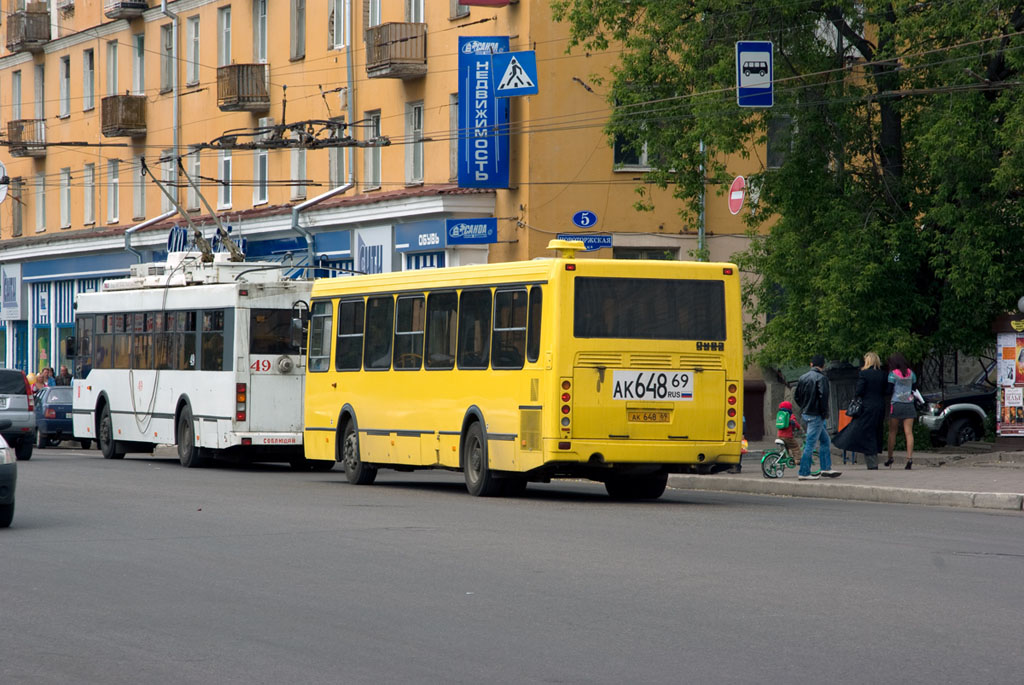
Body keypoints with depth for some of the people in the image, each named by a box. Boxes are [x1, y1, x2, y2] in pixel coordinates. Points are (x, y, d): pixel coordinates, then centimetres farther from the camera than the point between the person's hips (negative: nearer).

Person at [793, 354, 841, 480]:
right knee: (810, 444, -5)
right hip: (816, 415, -8)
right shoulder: (821, 378, -12)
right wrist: (825, 412, -11)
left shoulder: (803, 377, 11)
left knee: (825, 440, 17)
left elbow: (797, 397, 14)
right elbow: (823, 396, -21)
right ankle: (804, 473, -4)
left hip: (806, 413, 8)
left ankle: (826, 468, 18)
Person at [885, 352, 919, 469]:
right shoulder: (911, 374, 8)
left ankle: (890, 457, 12)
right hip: (909, 404, 3)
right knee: (909, 432, -3)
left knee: (892, 432, 9)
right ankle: (909, 457, -15)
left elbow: (889, 390, -6)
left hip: (896, 404, -3)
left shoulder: (893, 374, -4)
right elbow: (915, 388, 14)